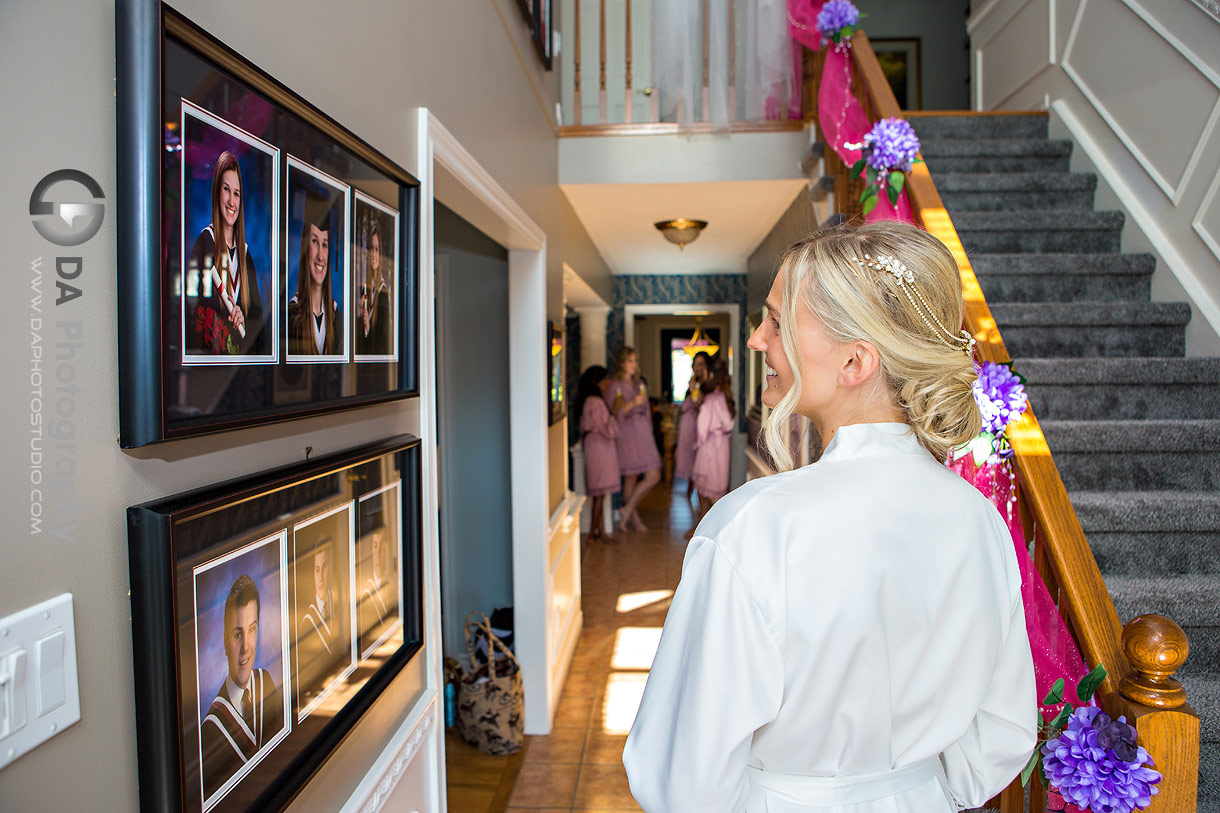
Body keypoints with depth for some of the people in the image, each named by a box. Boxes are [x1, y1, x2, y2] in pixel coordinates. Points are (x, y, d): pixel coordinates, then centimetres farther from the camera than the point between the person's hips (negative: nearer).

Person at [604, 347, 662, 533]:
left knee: (654, 476, -1)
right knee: (631, 478, -3)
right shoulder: (614, 386, -4)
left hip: (643, 433, 6)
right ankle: (633, 517, 12)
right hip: (626, 433, -6)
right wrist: (632, 403, -21)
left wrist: (648, 432, 18)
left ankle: (627, 510, 12)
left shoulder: (640, 385, 16)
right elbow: (613, 414, -11)